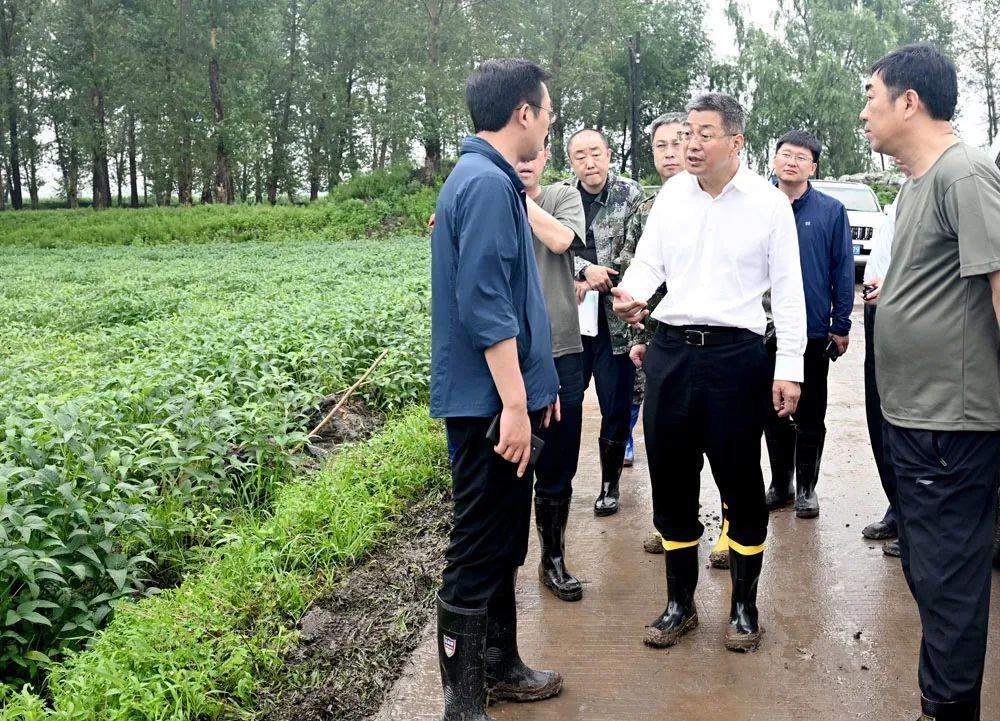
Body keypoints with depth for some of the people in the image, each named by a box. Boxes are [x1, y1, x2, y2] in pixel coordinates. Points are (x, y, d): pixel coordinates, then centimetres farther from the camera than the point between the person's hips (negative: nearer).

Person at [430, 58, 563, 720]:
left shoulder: (494, 181, 15)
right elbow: (485, 305, -23)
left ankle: (500, 665, 34)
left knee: (504, 542, 19)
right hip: (491, 402, -10)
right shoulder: (488, 184, -16)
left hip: (501, 397, 10)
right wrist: (514, 402, -22)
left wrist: (535, 385, 22)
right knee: (480, 552, -1)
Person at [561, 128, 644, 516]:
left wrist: (595, 283, -13)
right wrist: (585, 270, -19)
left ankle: (610, 484, 24)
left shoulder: (631, 195, -1)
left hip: (615, 320, -1)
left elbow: (637, 251, -8)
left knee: (616, 409, 7)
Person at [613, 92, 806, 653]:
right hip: (671, 349, 4)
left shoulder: (769, 202, -3)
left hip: (737, 353, -3)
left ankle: (744, 604, 25)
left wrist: (790, 367, -6)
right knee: (671, 477, 9)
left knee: (741, 481, 5)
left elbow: (788, 291, -1)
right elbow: (648, 263, 5)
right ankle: (681, 602, 26)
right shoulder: (672, 195, 6)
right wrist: (630, 295, -18)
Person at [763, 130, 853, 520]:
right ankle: (780, 484, 26)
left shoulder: (831, 211, -4)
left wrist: (841, 326, -6)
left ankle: (806, 488, 23)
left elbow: (843, 271, -3)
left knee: (810, 415, 9)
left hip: (813, 331, -2)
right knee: (773, 412, 12)